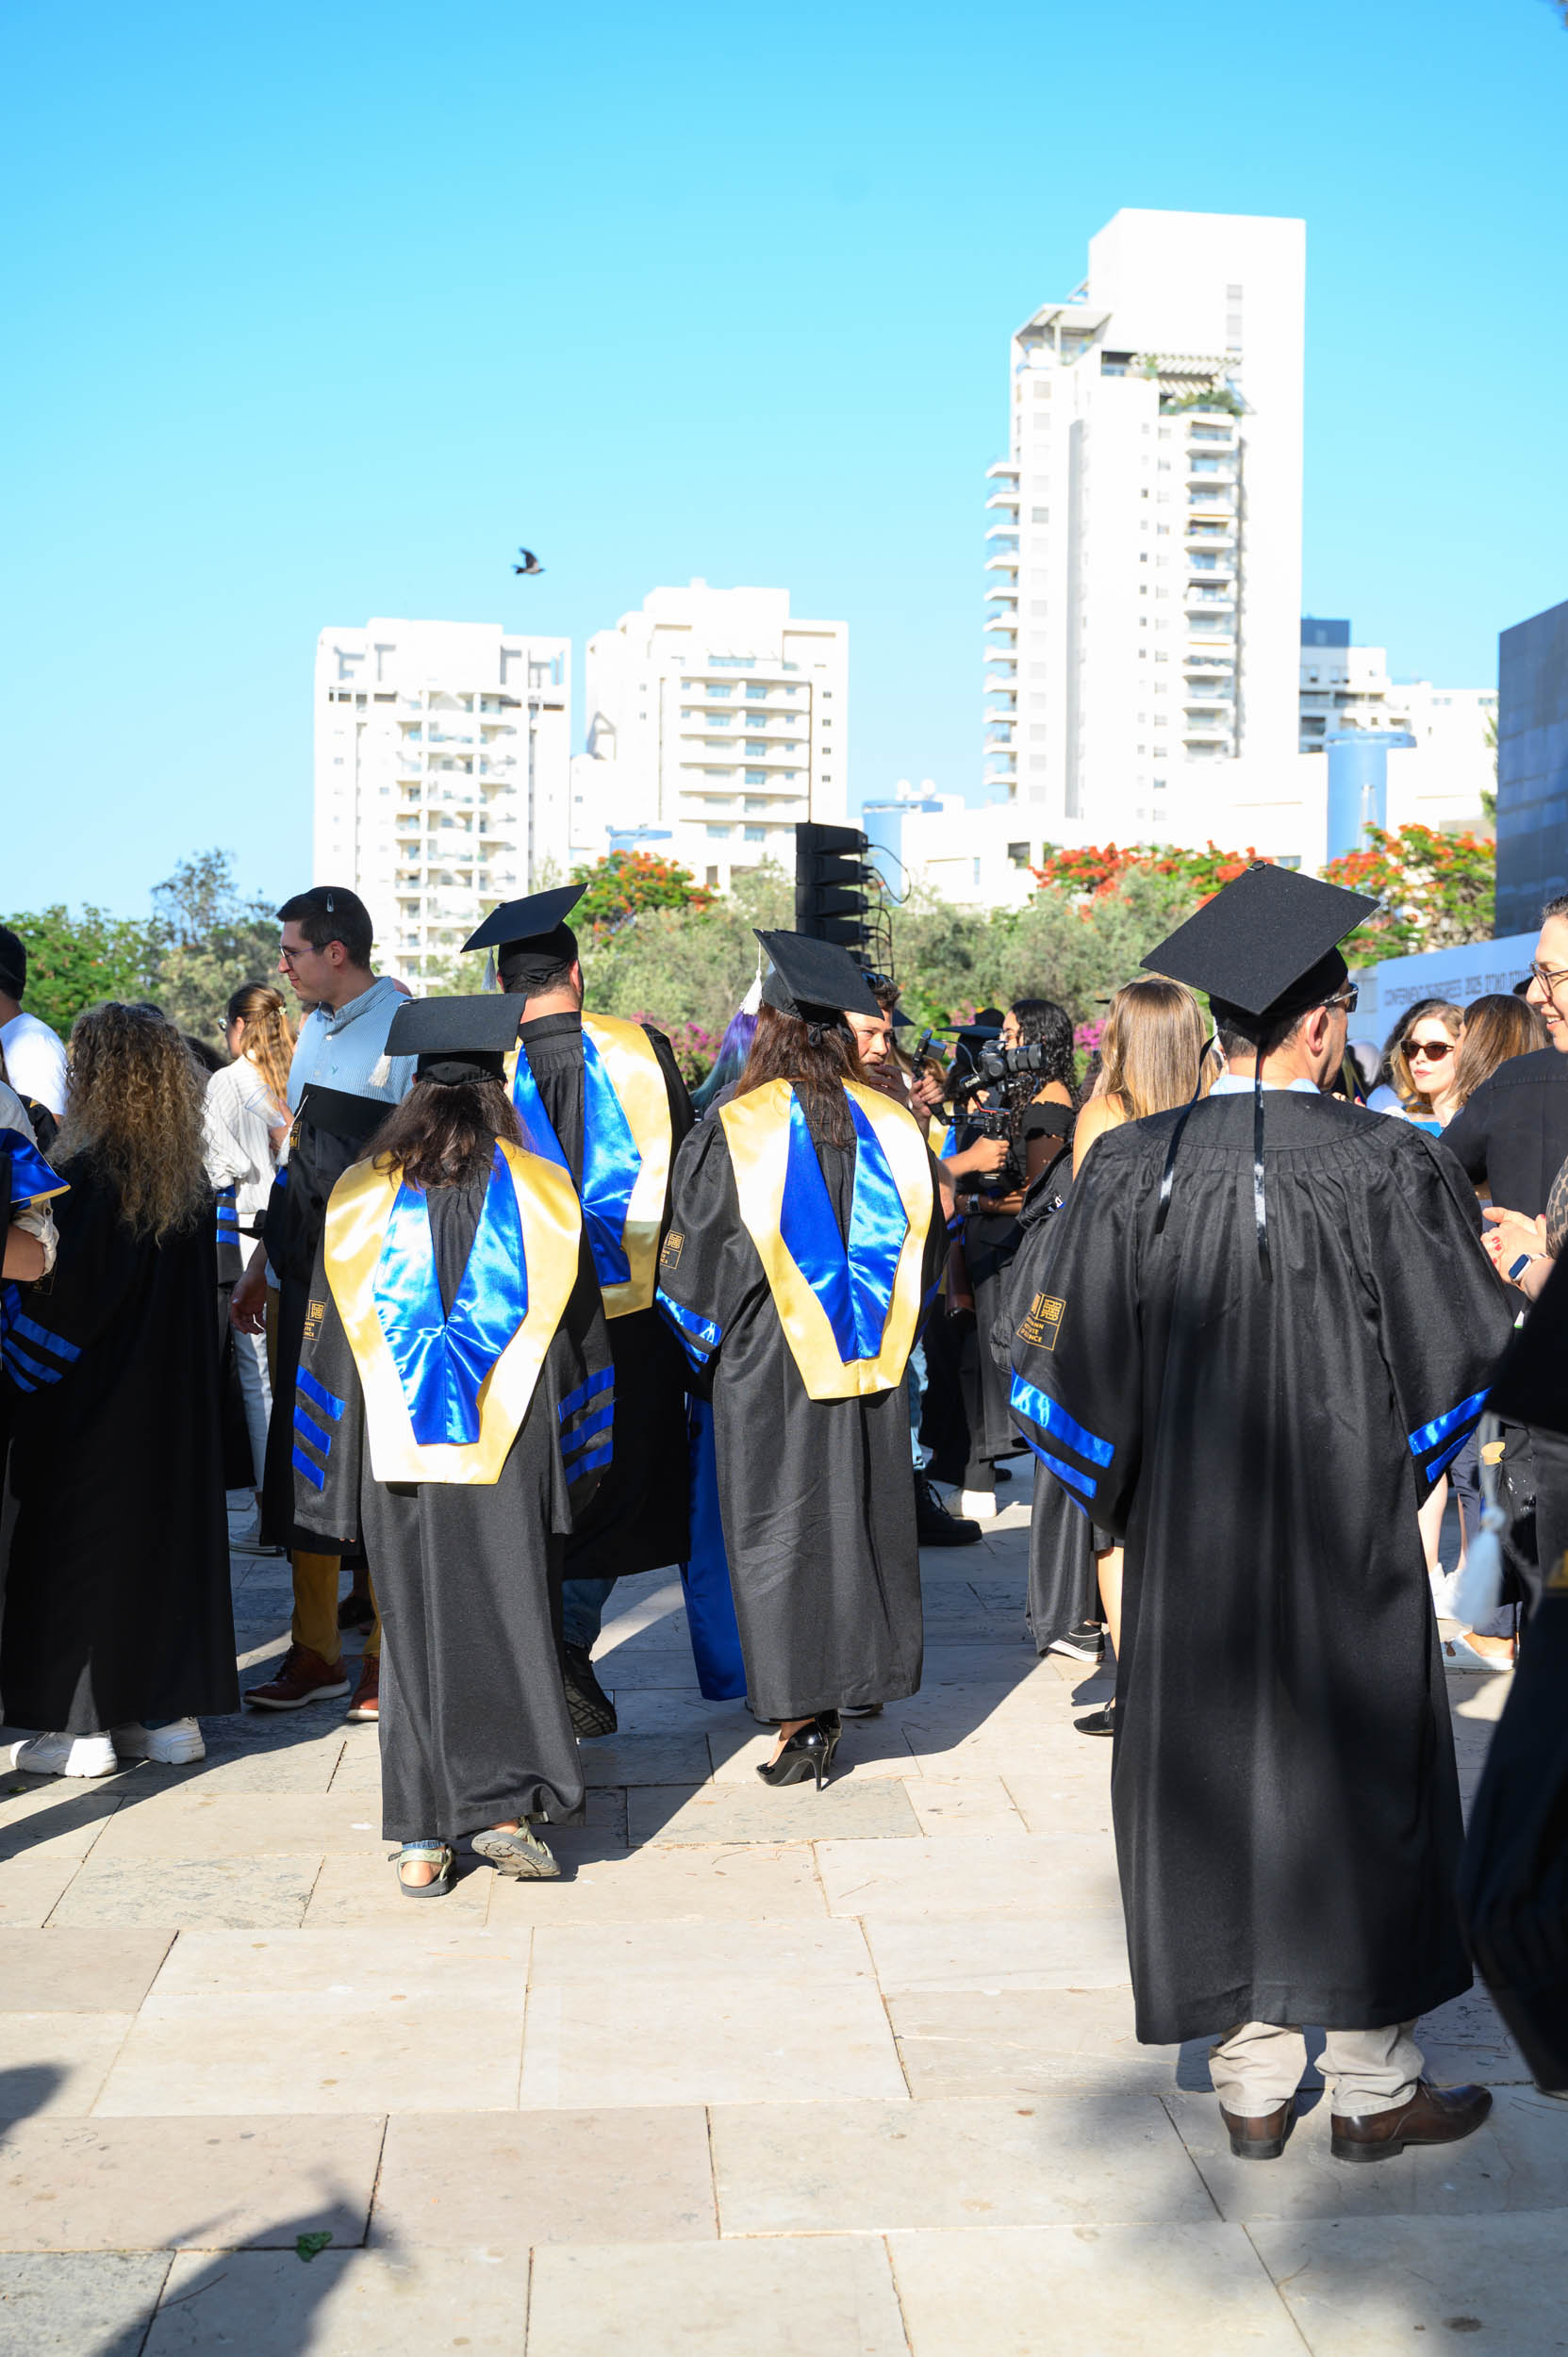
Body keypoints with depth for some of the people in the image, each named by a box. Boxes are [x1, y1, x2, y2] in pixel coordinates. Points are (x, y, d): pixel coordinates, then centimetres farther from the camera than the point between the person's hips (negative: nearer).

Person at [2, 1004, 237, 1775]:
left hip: (91, 1401, -7)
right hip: (173, 1404, 7)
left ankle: (81, 1726, 8)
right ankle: (169, 1713, 19)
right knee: (166, 1535, 13)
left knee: (78, 1548, 3)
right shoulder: (189, 1180, 3)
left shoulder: (88, 1176, -18)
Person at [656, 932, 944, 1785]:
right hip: (868, 1371, 4)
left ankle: (801, 1720, 2)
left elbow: (688, 1262, -6)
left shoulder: (733, 1130, -12)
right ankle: (858, 1678, 27)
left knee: (777, 1533, 3)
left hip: (766, 1371, -4)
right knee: (861, 1517, 16)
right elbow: (925, 1251, 9)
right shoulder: (892, 1126, 0)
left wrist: (707, 1342, 12)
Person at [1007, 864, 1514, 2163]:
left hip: (1185, 1544, 2)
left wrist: (1126, 1512, 11)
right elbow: (1465, 1360, -5)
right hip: (1349, 1544, -2)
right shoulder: (1388, 1165, -12)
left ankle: (1252, 2086, 21)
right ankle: (1375, 2088, 21)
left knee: (1213, 1781, 12)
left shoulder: (1132, 1167, -6)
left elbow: (1066, 1370, -3)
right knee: (1360, 1785, 11)